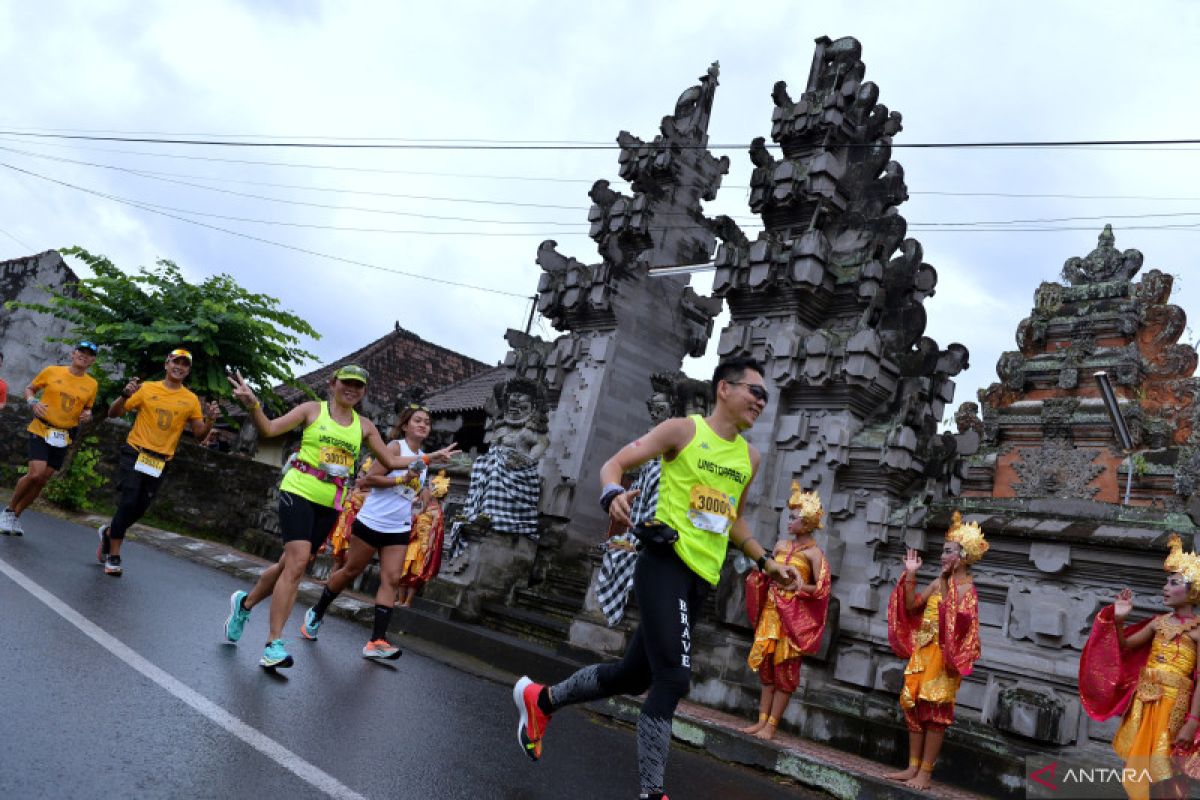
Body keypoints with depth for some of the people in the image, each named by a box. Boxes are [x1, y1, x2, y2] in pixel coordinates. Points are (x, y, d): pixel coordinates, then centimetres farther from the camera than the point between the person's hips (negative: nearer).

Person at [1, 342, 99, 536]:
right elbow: (29, 389, 9)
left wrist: (87, 416, -5)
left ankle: (16, 516, 25)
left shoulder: (92, 384, 4)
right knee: (35, 473, -18)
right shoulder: (51, 371, -3)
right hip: (41, 431, -3)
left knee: (42, 480, 5)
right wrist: (33, 402, -11)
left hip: (63, 438, 4)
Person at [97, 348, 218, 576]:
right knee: (128, 503, -10)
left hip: (160, 462, 3)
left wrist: (210, 420, -14)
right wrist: (125, 395, -18)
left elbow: (199, 435, 5)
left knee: (139, 509, 10)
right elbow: (113, 413, 1)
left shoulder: (191, 400, 3)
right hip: (135, 454, -3)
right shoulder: (147, 388, -1)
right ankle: (113, 556, 5)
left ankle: (109, 532, 40)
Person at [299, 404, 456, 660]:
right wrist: (402, 479, -22)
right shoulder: (395, 446, -9)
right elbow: (368, 479, -17)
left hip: (399, 529, 5)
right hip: (372, 522, -5)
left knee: (391, 580, -6)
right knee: (351, 571, 7)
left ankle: (377, 641, -9)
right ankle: (316, 613, 30)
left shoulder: (424, 457, 11)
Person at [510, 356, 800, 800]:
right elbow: (614, 464, -6)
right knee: (673, 678, -17)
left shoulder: (750, 457, 15)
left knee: (633, 675, 13)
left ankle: (540, 699, 35)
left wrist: (766, 562, 18)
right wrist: (613, 494, -28)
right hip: (667, 563, -7)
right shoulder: (683, 429, -4)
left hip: (701, 578, 7)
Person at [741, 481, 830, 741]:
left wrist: (798, 586, -20)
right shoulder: (781, 544, 11)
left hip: (793, 616, -6)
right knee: (766, 666, 7)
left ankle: (772, 725, 4)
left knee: (785, 669, -1)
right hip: (771, 612, 6)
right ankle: (762, 720, 13)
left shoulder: (814, 552, -6)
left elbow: (822, 589, -9)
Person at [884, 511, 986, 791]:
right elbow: (912, 605, 8)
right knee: (914, 707, 9)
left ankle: (925, 773, 7)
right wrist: (911, 575, 1)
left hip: (943, 655, -8)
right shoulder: (939, 583, 11)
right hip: (923, 653, 8)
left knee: (935, 711, -2)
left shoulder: (967, 589, -10)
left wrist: (950, 583, -25)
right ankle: (913, 767, 18)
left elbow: (959, 619, -26)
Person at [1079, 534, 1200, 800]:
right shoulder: (1160, 621, 6)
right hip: (1144, 700, 5)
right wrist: (1119, 619, -8)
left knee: (1162, 770, 1)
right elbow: (1125, 646, 9)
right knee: (1142, 764, 15)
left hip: (1173, 702, -5)